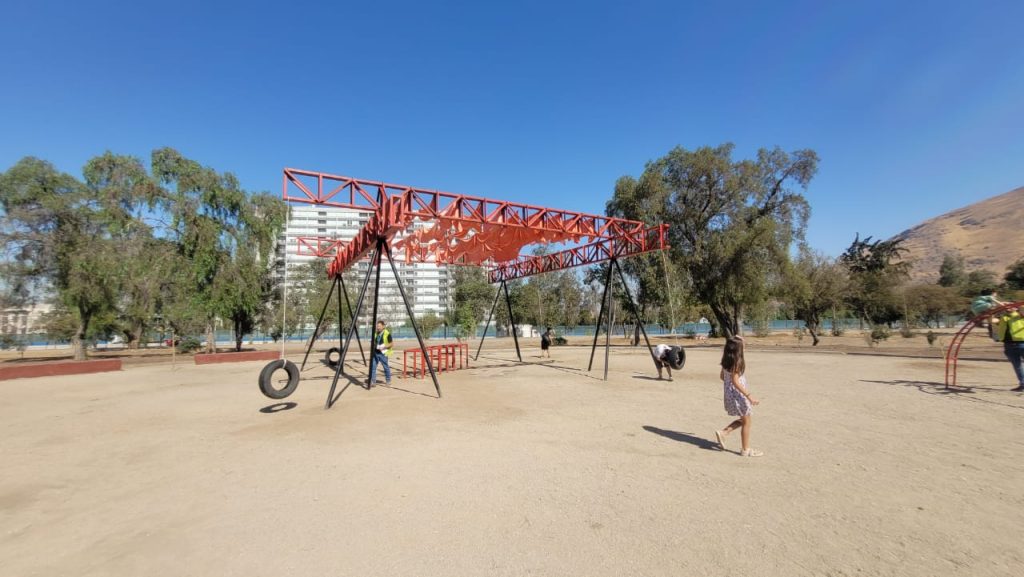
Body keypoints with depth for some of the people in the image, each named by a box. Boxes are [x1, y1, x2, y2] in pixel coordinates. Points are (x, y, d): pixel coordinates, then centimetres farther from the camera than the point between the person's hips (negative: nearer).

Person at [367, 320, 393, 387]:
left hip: (383, 353, -6)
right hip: (375, 353, 6)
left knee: (386, 367, 7)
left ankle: (388, 380, 23)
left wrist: (384, 347, -21)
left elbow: (392, 344, -9)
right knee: (372, 366, 0)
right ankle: (372, 381, 6)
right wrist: (373, 345, 0)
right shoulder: (376, 333, 9)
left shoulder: (387, 334, -10)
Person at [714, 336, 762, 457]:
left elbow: (722, 376, 12)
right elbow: (735, 381, -24)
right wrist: (749, 396, -24)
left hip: (730, 393, 8)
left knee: (743, 420, 22)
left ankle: (723, 433, 14)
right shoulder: (737, 362, -21)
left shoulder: (727, 360, 4)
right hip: (738, 394, -8)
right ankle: (746, 450, 19)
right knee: (746, 422, 8)